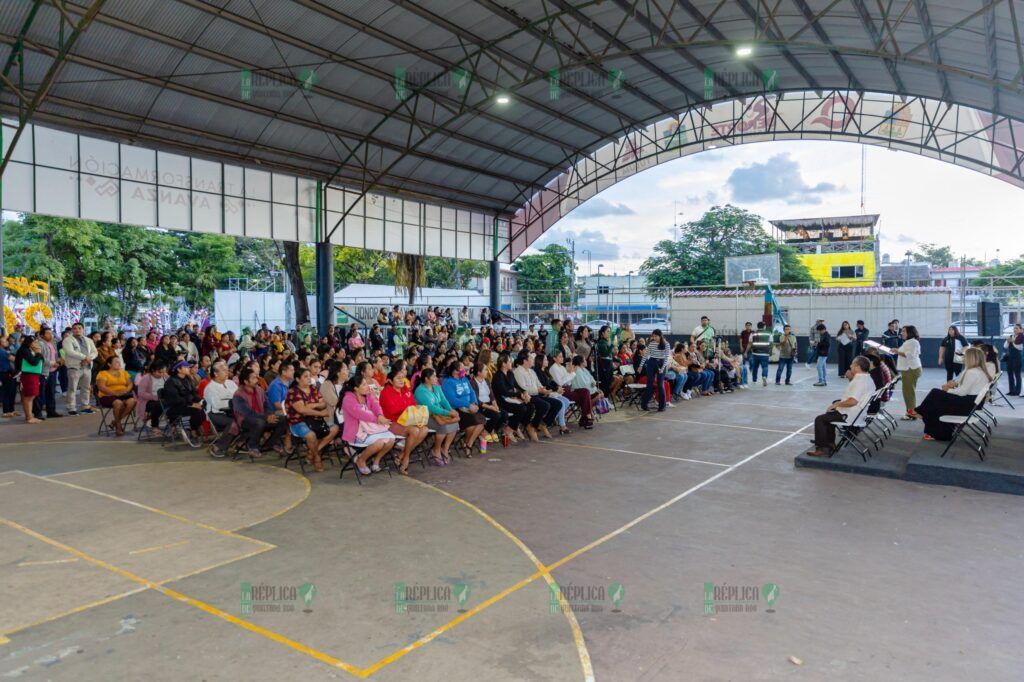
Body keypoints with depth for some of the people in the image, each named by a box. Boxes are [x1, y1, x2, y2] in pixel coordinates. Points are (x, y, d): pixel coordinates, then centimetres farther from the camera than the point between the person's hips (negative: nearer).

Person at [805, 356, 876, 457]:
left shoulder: (860, 380, -23)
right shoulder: (867, 378, 11)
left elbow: (853, 401, -33)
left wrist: (836, 404, -19)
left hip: (850, 415, -11)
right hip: (858, 412, 11)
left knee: (819, 419, -8)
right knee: (829, 414, 29)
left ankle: (822, 449, -3)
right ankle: (830, 444, 28)